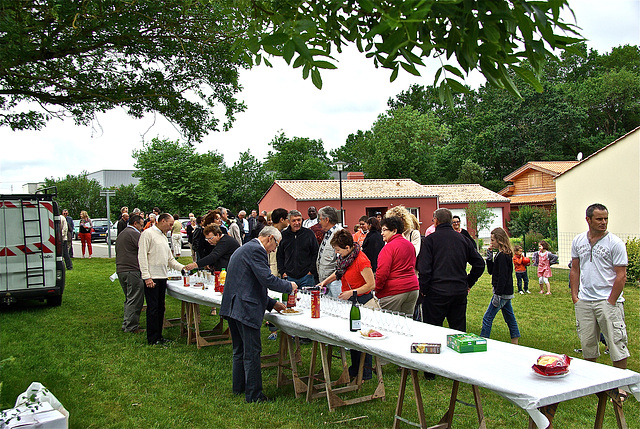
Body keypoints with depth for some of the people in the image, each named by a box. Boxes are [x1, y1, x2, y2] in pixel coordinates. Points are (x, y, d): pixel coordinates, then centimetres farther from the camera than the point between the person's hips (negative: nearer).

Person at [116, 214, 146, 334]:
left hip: (120, 270, 10)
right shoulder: (134, 234, -10)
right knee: (135, 300, -6)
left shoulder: (120, 234, 21)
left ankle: (127, 324, 21)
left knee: (129, 299, 17)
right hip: (132, 270, -10)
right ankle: (131, 327, -5)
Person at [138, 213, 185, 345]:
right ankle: (152, 339, 2)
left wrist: (182, 267, 9)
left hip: (162, 277, 8)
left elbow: (170, 259, 22)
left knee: (160, 308, 11)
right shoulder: (148, 233, -8)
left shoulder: (163, 236, 19)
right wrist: (147, 277, -19)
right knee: (153, 309, -4)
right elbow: (142, 256, -14)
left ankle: (158, 336, 20)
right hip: (151, 278, -8)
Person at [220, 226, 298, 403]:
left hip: (232, 307, 11)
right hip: (245, 308, -11)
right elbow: (267, 279, -20)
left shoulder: (243, 249, 21)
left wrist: (272, 303, 23)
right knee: (252, 352, -2)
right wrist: (289, 286, -4)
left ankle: (238, 387, 32)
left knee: (239, 350, 21)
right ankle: (253, 395, 4)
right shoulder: (256, 250, -12)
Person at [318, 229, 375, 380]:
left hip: (362, 301, -9)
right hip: (349, 301, 9)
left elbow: (371, 284, -20)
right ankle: (355, 369, 30)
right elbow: (340, 272, 23)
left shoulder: (361, 260, -23)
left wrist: (352, 292, -23)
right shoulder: (344, 256, 3)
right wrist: (325, 281, 12)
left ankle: (365, 374, 12)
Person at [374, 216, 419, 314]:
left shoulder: (389, 247, -14)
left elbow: (382, 272, -18)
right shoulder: (410, 245, 11)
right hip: (413, 289, 8)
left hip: (394, 292, -8)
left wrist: (377, 289, -7)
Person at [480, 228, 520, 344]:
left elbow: (503, 277, -22)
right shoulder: (506, 254, 12)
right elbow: (491, 271, 17)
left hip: (503, 293, -10)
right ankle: (515, 343, 21)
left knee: (487, 318, -5)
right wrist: (489, 255, 6)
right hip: (507, 292, 10)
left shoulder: (502, 256, -18)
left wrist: (497, 295, -22)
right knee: (510, 318, 14)